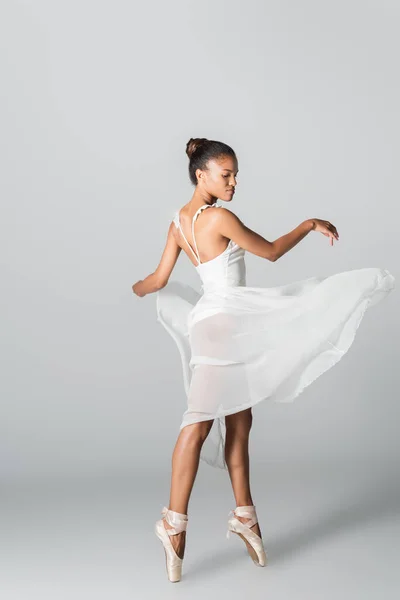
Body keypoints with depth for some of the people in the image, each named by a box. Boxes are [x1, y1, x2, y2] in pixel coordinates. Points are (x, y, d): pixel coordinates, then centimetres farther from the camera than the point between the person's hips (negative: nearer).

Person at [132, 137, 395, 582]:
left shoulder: (179, 221, 9)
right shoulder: (219, 217, -14)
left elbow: (158, 279, 9)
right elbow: (270, 252, -7)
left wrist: (128, 291, 29)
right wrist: (310, 224, 6)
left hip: (216, 319, 10)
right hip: (223, 321, -10)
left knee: (239, 421, 13)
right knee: (201, 421, -10)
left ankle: (244, 515, 21)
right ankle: (174, 520, -8)